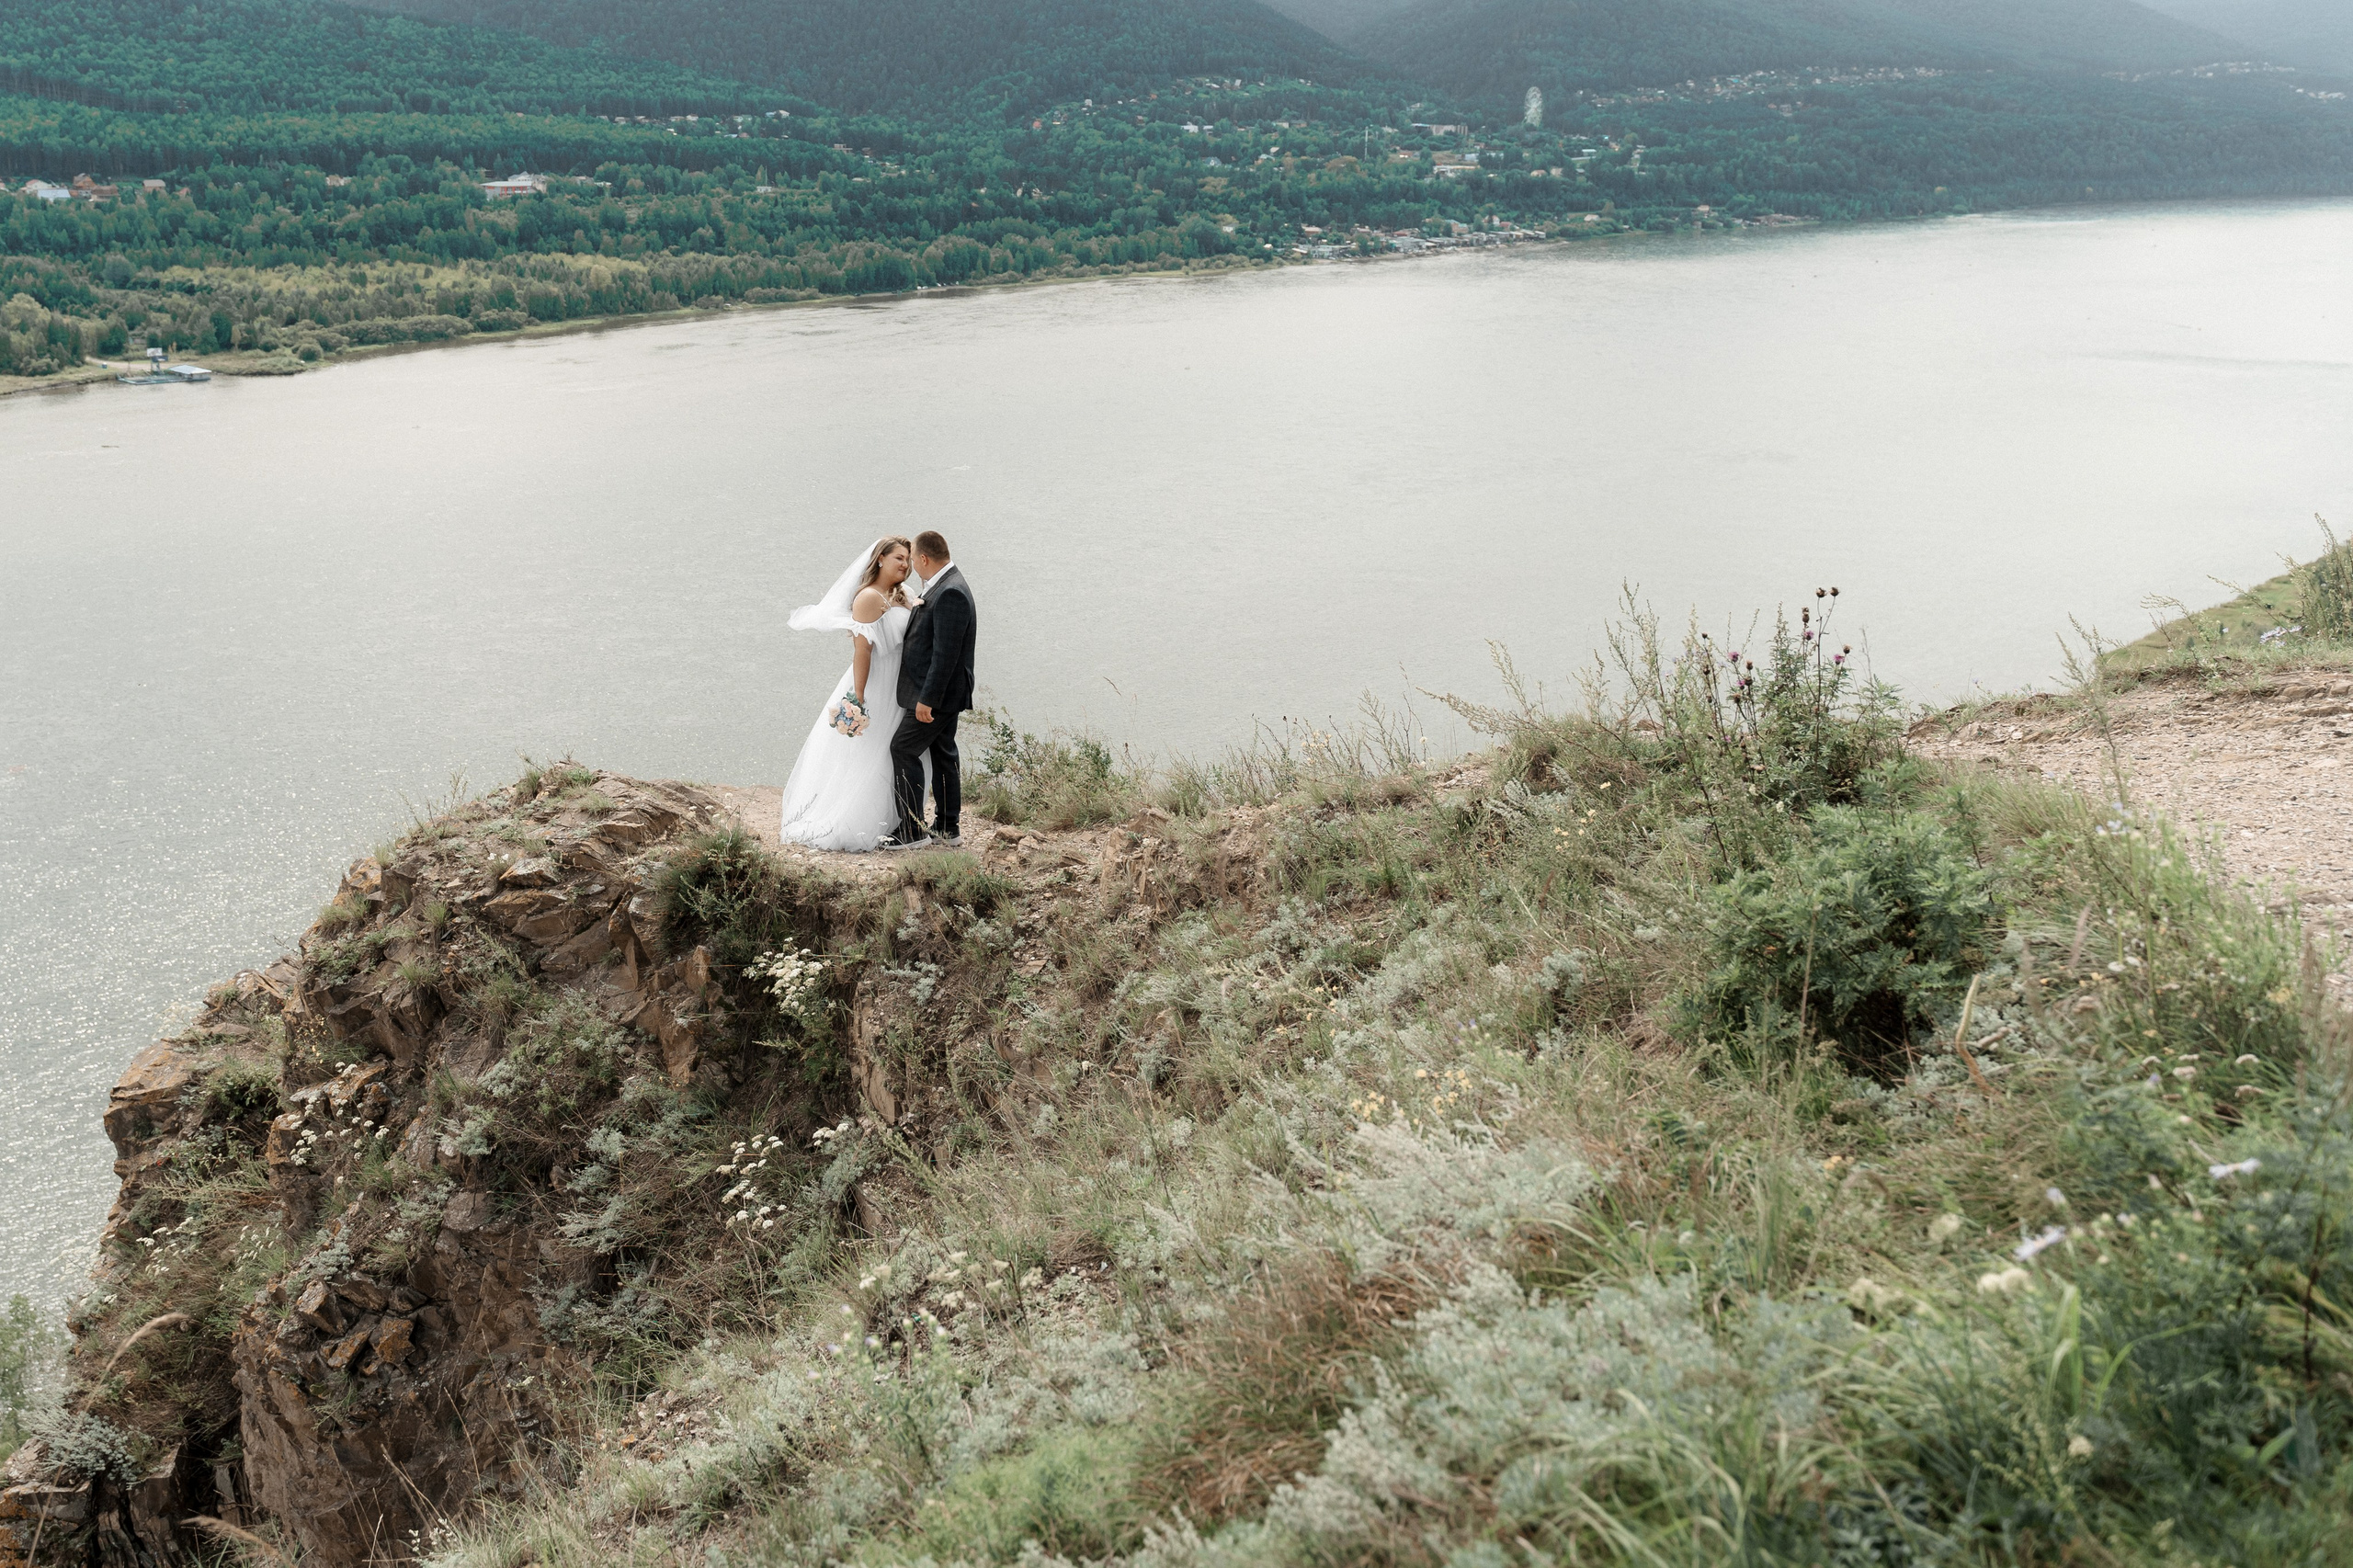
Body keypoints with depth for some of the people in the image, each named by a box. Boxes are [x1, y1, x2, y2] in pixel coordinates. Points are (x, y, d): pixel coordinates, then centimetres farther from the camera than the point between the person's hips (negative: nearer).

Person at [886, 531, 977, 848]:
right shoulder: (943, 586, 10)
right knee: (942, 752, 15)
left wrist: (927, 698, -25)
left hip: (939, 692, -10)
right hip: (943, 692, 11)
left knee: (903, 748, -9)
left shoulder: (950, 593, -22)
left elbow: (945, 652, -26)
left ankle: (912, 829, -5)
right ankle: (948, 827, 23)